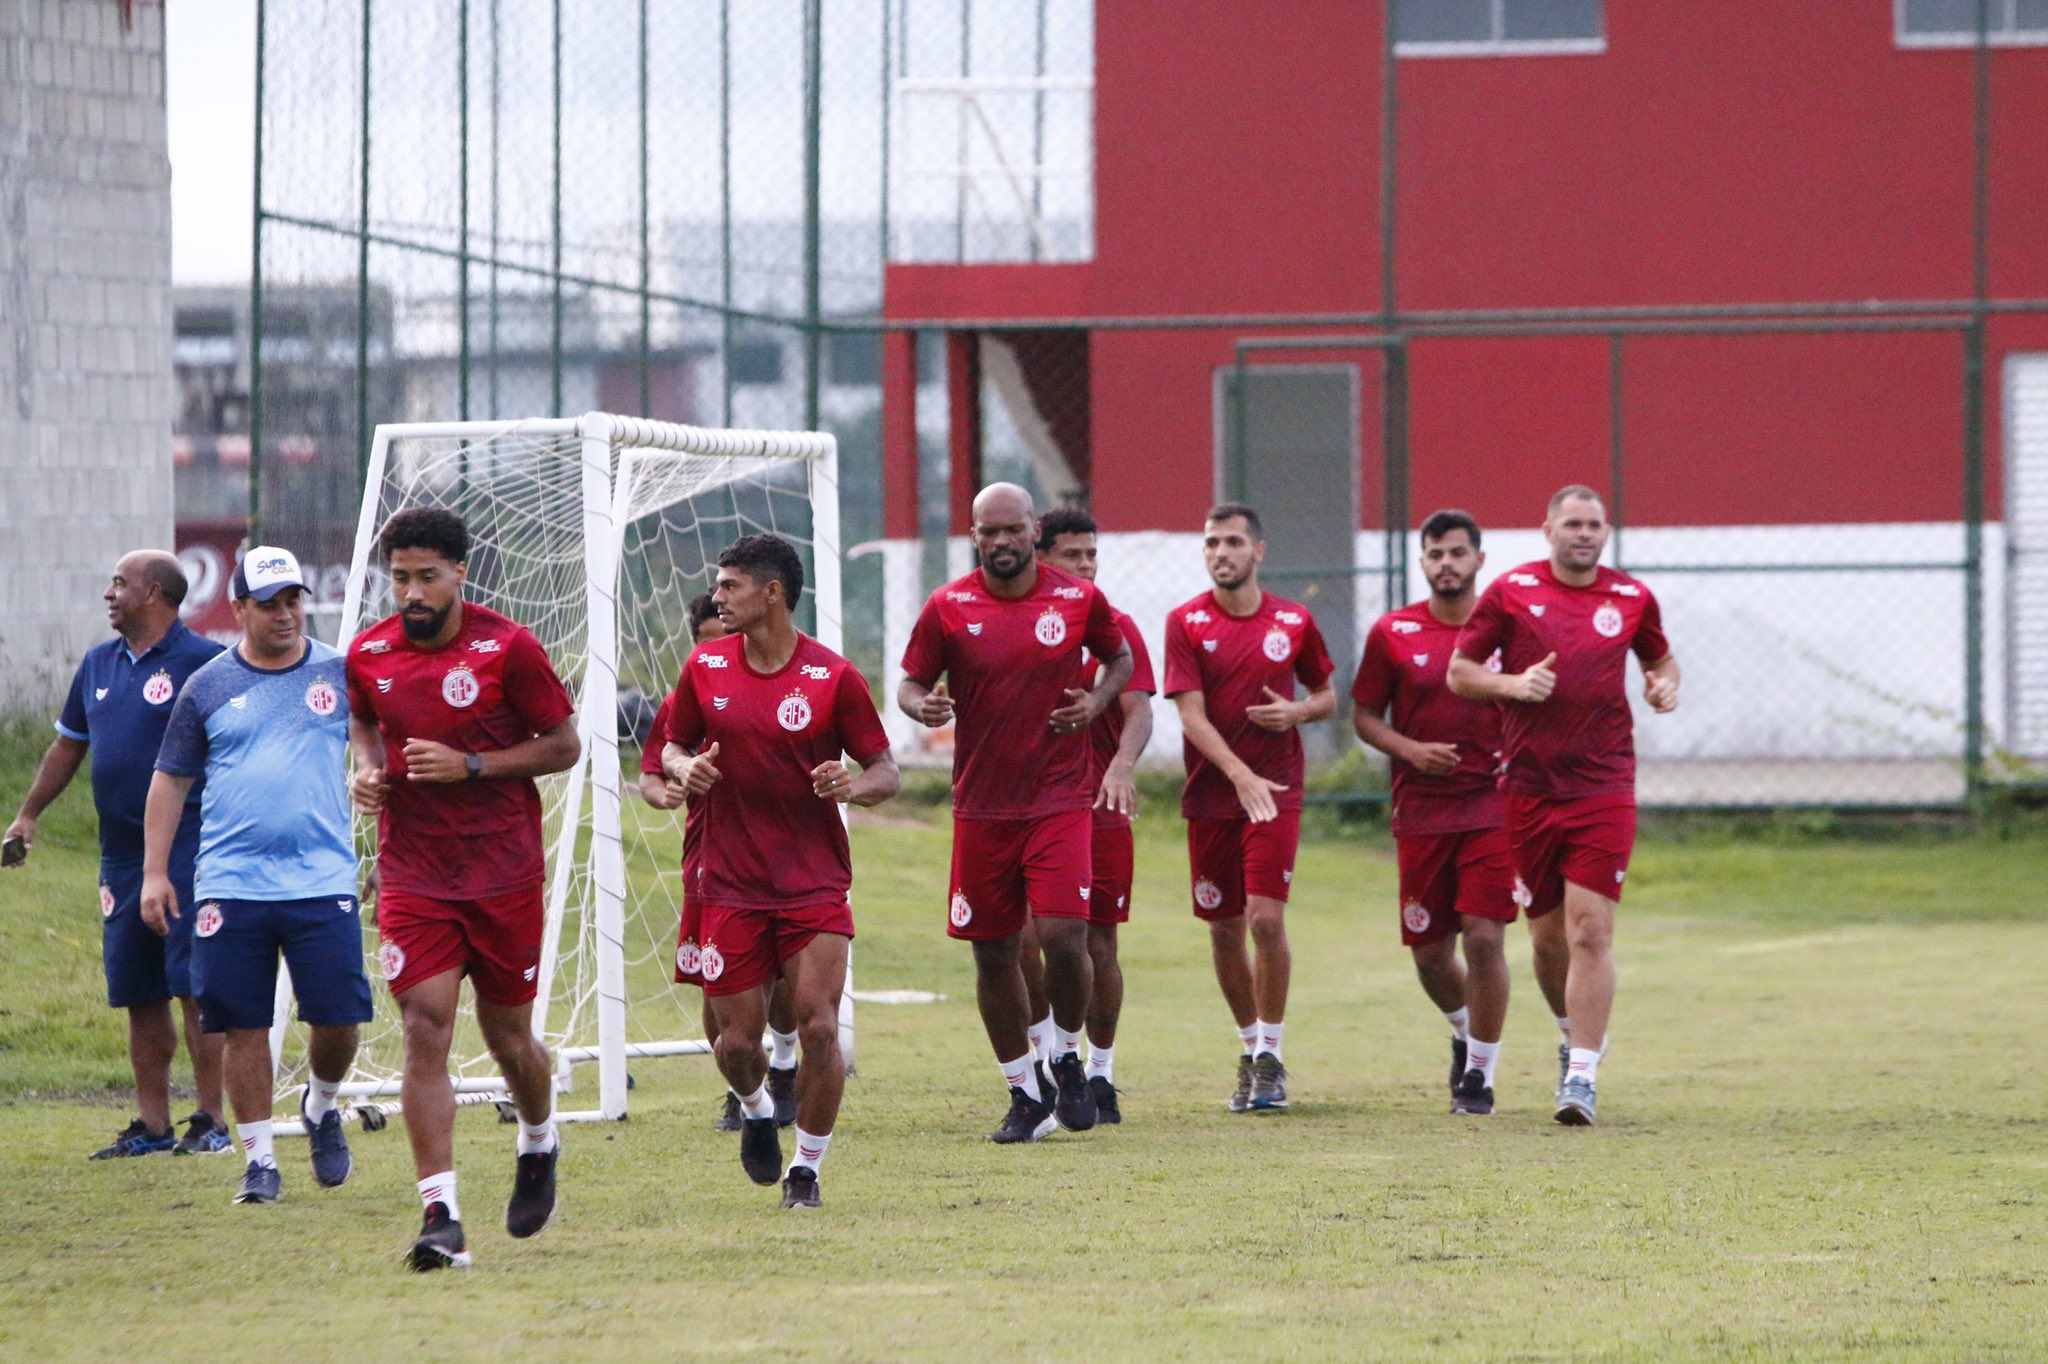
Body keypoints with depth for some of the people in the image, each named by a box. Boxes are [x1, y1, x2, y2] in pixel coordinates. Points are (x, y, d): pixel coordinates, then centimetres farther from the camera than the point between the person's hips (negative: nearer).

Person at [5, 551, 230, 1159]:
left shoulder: (200, 662, -6)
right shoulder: (98, 665, 16)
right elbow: (68, 745, 27)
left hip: (188, 851, -7)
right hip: (121, 853, 7)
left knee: (195, 989, -7)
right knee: (139, 996, 8)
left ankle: (211, 1123, -2)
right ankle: (152, 1125, 14)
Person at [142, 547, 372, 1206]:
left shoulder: (341, 675, 6)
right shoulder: (208, 687, 6)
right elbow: (170, 781, 11)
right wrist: (154, 872, 6)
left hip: (323, 882, 0)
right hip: (230, 886, 0)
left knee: (338, 1018, -4)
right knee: (243, 1026, 0)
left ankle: (321, 1106, 26)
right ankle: (260, 1158, 10)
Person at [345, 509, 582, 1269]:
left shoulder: (507, 649, -8)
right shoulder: (368, 655, 3)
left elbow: (564, 745, -4)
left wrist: (470, 766, -16)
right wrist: (368, 768, 1)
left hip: (503, 871, -2)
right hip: (412, 873, 2)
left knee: (508, 1035, 10)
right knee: (425, 1029, -12)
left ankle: (538, 1144, 44)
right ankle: (441, 1217, -15)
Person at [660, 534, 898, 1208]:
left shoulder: (833, 676, -5)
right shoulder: (705, 668, 3)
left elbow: (885, 772, 1)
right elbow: (674, 744, 17)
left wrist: (854, 786, -22)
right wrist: (684, 768, -7)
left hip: (814, 884, -2)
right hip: (730, 886, 2)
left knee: (819, 1027, -12)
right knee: (737, 1040, 0)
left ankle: (807, 1167, 7)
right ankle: (757, 1110, 35)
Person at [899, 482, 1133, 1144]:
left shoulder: (1080, 600, 0)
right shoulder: (946, 608, -1)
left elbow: (1120, 658, 17)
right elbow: (911, 683, 7)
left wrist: (1095, 702, -2)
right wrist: (922, 705, -16)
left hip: (1059, 799, -1)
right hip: (981, 807, 1)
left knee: (1063, 935, -15)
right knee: (994, 954, 4)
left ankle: (1068, 1058, 12)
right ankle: (1024, 1094, 20)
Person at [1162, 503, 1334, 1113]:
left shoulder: (1294, 622, 3)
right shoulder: (1186, 622, -2)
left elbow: (1327, 694, 16)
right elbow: (1192, 714, -10)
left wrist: (1298, 711, -8)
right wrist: (1241, 775, -23)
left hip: (1276, 791, -1)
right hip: (1210, 795, 1)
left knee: (1267, 917, -13)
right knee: (1224, 929, 6)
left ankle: (1270, 1058, -3)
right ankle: (1251, 1047, 24)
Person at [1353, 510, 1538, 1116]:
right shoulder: (1392, 633, 3)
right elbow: (1364, 717, 8)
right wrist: (1410, 750, -10)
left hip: (1492, 808, -2)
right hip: (1420, 810, 2)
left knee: (1484, 937, -12)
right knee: (1429, 951, 7)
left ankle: (1480, 1072, 0)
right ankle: (1465, 1031, 38)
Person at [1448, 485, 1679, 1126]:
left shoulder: (1632, 598, 6)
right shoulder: (1511, 592, 1)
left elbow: (1660, 658, 23)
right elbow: (1459, 670, 5)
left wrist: (1665, 685, 0)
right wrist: (1513, 683, -14)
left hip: (1604, 789, -1)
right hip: (1529, 787, 1)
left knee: (1591, 932, -12)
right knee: (1548, 935, 9)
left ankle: (1582, 1075, -12)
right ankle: (1577, 1032, 36)